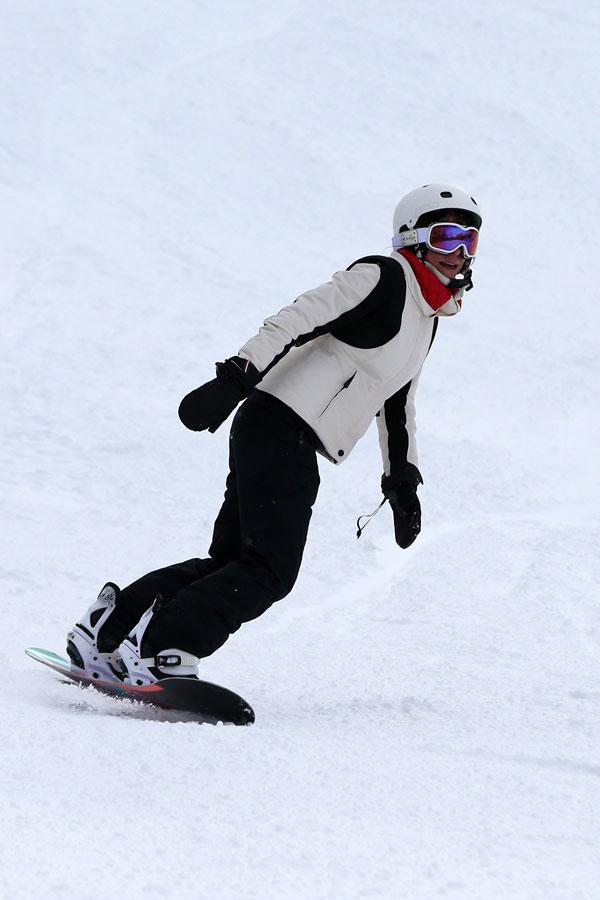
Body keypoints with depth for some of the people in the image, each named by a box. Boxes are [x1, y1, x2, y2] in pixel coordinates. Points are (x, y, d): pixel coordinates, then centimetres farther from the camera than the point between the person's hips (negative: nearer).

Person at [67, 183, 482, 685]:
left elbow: (397, 404, 32)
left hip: (292, 443, 10)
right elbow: (295, 321, -19)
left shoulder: (426, 319, 20)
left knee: (231, 560, 9)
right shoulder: (381, 277, -9)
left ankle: (107, 629, 11)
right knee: (270, 569, -17)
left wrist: (403, 479, 27)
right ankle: (161, 650, -18)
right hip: (281, 429, -10)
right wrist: (235, 379, -29)